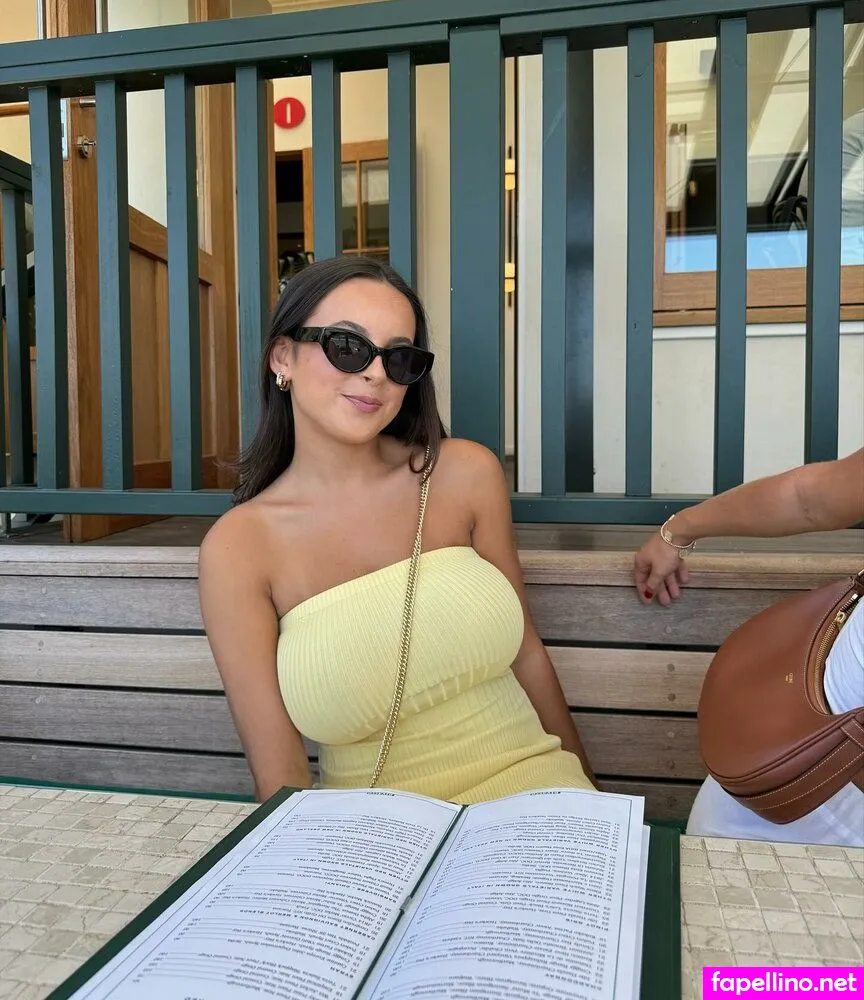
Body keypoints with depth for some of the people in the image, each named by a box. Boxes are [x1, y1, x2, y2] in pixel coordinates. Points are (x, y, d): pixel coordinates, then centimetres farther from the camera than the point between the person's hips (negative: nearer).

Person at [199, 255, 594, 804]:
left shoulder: (466, 474, -4)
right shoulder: (238, 547, -8)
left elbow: (527, 655, 7)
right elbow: (281, 778, -6)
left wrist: (586, 792, 14)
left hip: (525, 785, 2)